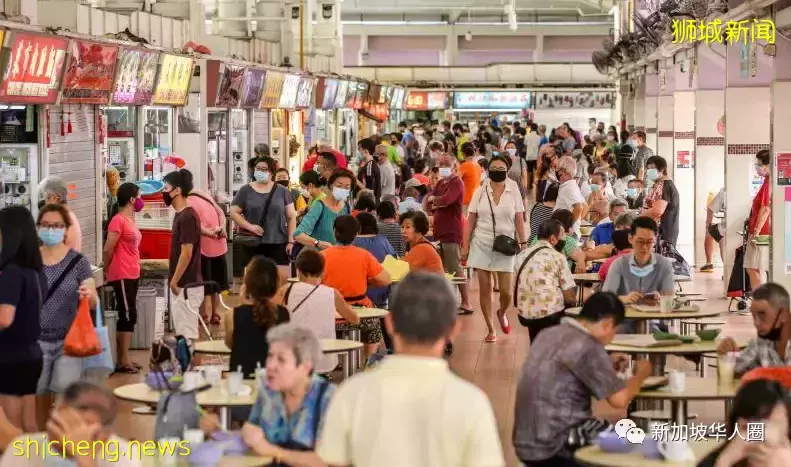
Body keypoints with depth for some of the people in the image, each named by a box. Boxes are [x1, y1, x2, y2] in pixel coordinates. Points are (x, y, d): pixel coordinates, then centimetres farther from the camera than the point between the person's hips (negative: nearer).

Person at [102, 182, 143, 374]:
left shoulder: (130, 220, 14)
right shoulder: (118, 220, -16)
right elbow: (107, 250, -15)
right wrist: (107, 271, -3)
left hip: (131, 275, 9)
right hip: (122, 276, -9)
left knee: (129, 316, 10)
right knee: (127, 316, -7)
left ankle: (123, 358, 15)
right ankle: (122, 360, -3)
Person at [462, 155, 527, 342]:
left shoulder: (513, 192, 1)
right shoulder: (481, 192, 2)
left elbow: (519, 220, 2)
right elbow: (471, 220, 4)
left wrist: (522, 243, -4)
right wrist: (465, 246, 1)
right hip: (482, 245, 1)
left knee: (506, 291, -2)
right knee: (485, 289, 2)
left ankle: (502, 313, 32)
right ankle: (491, 330, 13)